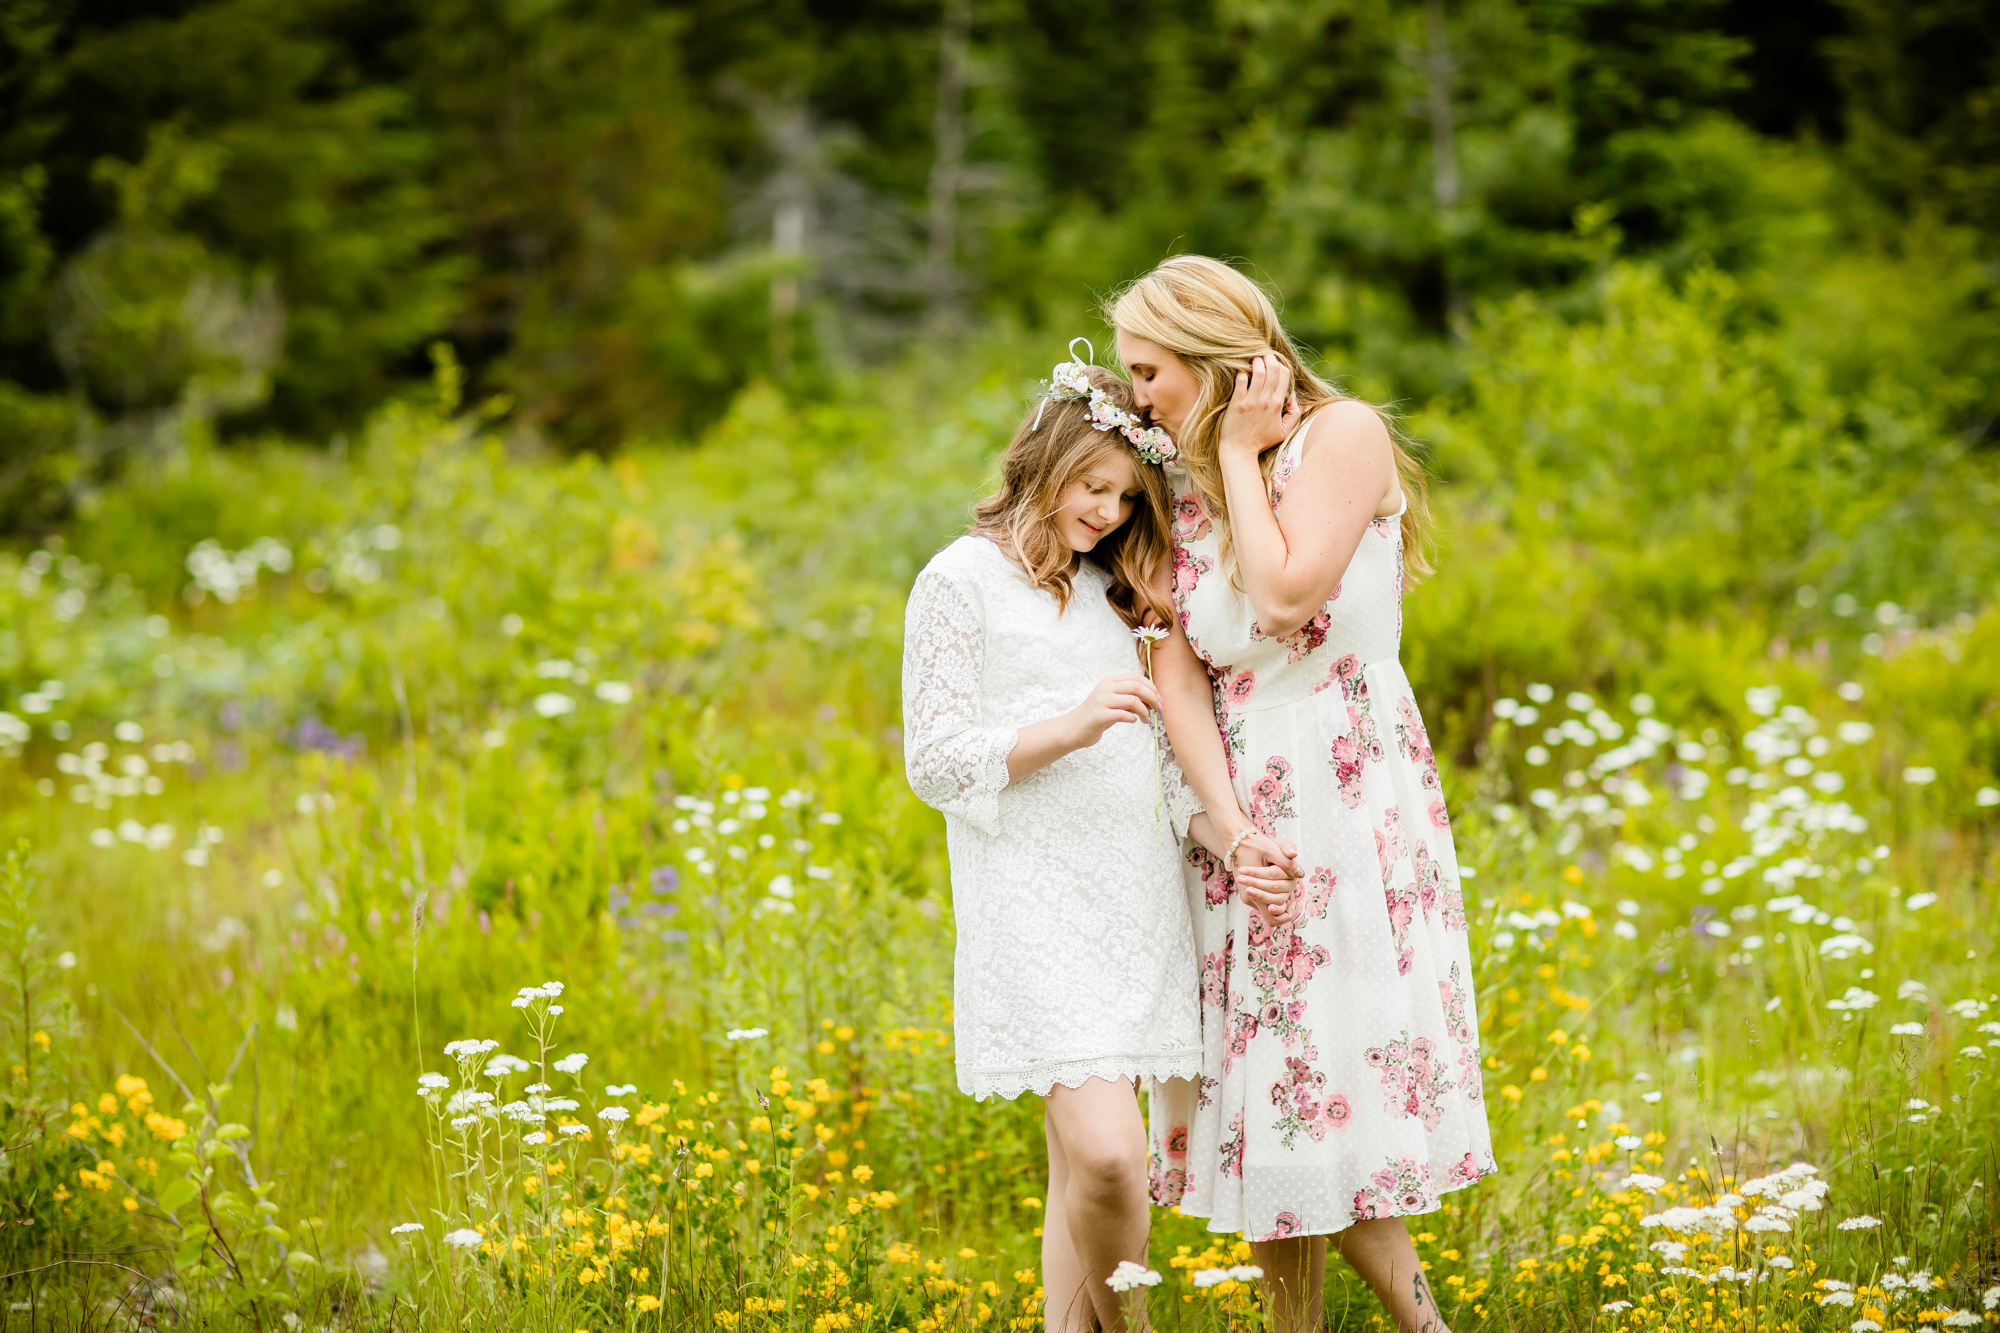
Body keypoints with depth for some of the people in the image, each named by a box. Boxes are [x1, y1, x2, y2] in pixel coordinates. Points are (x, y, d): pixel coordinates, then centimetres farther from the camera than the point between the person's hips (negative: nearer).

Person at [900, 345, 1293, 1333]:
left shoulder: (1108, 593, 19)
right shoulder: (963, 581, -1)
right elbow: (934, 760, -6)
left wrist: (1222, 835, 2)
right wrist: (1069, 729, -18)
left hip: (1135, 898, 6)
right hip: (1036, 905, -6)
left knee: (1085, 1167, 6)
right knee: (1105, 1153, -19)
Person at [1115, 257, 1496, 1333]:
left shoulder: (1343, 434, -7)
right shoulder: (1184, 488, 8)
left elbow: (1286, 598, -21)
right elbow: (1178, 679, -2)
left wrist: (1241, 454, -9)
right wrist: (1234, 830, -15)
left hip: (1349, 800, -5)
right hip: (1239, 808, 5)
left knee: (1336, 1093, -8)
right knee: (1271, 1095, 6)